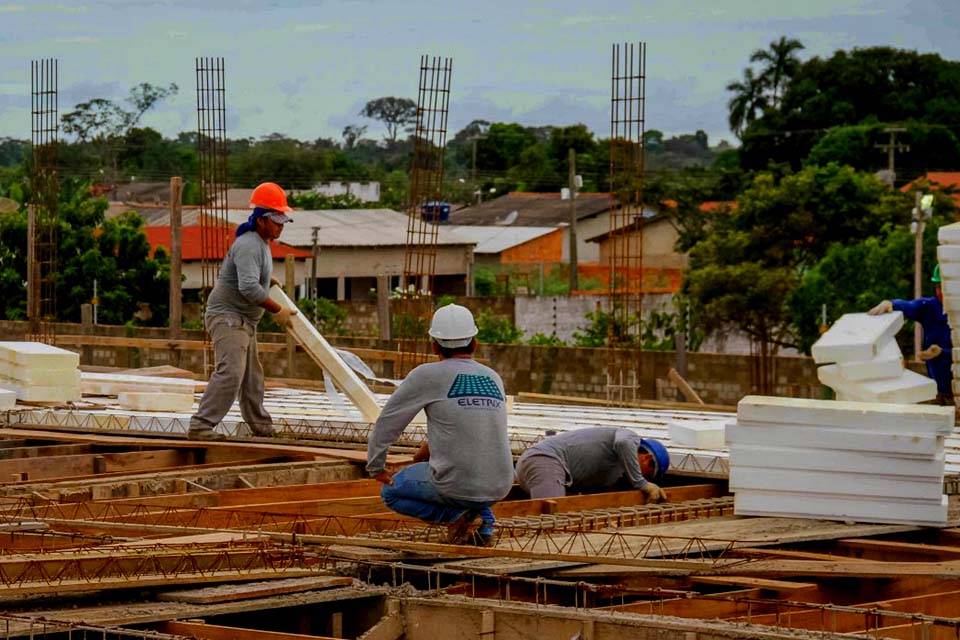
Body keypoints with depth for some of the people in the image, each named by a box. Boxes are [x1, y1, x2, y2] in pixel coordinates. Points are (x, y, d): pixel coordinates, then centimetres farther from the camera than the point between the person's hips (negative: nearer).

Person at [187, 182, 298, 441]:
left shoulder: (261, 243, 14)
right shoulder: (248, 245, -20)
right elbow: (249, 287, -31)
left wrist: (269, 280, 28)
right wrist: (277, 310, -25)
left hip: (244, 321, 11)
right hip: (227, 316, -11)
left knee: (251, 376, 20)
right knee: (230, 372, -22)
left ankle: (260, 425, 33)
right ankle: (200, 426, -26)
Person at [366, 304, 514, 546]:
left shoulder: (428, 375, -4)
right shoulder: (494, 379, 11)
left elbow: (388, 421, 2)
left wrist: (376, 467, 14)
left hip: (457, 486, -5)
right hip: (500, 486, 5)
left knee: (391, 492, 22)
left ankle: (456, 515, -1)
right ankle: (484, 522, 15)